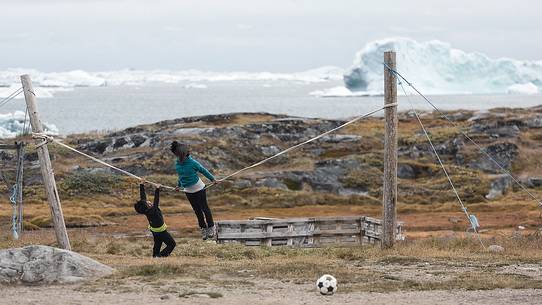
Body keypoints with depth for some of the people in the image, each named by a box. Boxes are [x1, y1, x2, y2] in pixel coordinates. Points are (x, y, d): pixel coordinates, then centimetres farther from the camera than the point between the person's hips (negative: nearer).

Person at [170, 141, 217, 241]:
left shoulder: (192, 163, -22)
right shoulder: (177, 164, -5)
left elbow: (203, 170, -8)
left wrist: (212, 179, 1)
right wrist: (179, 185, 27)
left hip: (198, 188, -5)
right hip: (188, 190, 5)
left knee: (204, 208, 6)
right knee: (197, 210, 13)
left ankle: (211, 227, 21)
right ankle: (203, 228, 26)